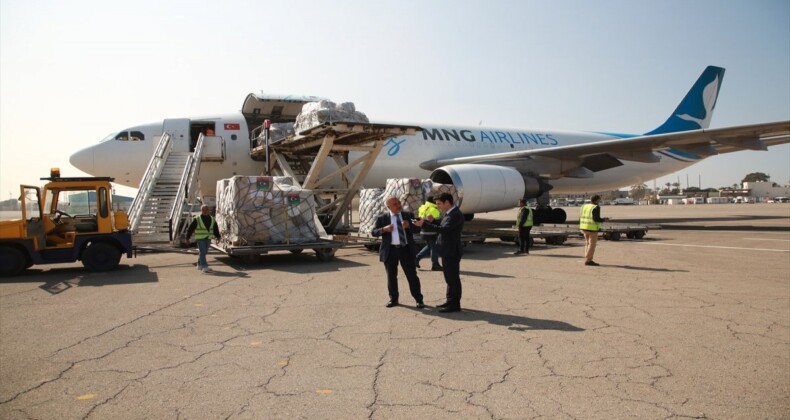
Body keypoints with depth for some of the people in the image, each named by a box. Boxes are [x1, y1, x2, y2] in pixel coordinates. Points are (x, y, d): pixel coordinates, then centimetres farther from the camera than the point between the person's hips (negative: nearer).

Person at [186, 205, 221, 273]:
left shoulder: (212, 219, 7)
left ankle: (199, 265, 27)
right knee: (202, 252, -11)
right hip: (200, 238, -5)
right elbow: (190, 229, -5)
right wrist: (187, 238, -4)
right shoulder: (197, 219, -8)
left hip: (208, 239, 5)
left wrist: (218, 236, 5)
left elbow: (215, 229, 15)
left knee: (204, 252, 12)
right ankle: (204, 267, -14)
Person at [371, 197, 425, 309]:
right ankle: (393, 299, 23)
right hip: (390, 250, 0)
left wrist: (409, 226, -18)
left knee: (412, 275, 2)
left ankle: (419, 300, 11)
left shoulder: (409, 215, 6)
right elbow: (374, 232, 0)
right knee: (391, 276, 9)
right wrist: (384, 229, -17)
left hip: (406, 249, 0)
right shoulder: (382, 218, 3)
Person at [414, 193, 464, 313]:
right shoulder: (449, 214, 14)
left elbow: (444, 229, -28)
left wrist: (424, 224, -26)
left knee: (453, 278, -3)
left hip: (452, 251, -10)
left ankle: (455, 304, 5)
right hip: (447, 251, 10)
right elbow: (443, 228, 16)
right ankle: (450, 301, 28)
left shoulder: (455, 215, -19)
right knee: (449, 278, 17)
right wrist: (431, 222, -1)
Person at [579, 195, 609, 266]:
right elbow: (596, 219, -18)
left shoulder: (584, 206, 9)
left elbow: (581, 218, 10)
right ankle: (588, 260, -3)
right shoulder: (596, 208, -12)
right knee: (592, 244, -2)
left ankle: (587, 259, 15)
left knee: (587, 243, 15)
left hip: (584, 228, 7)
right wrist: (604, 220, -2)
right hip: (592, 228, -7)